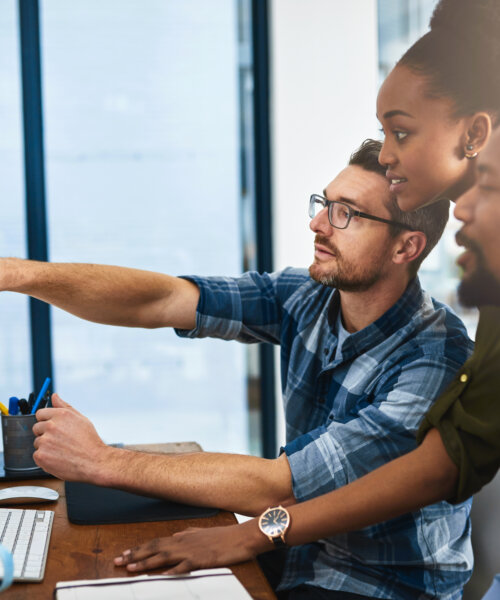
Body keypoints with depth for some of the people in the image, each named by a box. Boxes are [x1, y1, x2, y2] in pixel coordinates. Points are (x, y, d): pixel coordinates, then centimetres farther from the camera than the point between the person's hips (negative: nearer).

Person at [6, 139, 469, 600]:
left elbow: (280, 487, -30)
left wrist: (101, 462, -26)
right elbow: (162, 301, -13)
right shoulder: (305, 299, -6)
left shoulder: (437, 361, -26)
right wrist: (17, 272, -25)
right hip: (300, 559, 5)